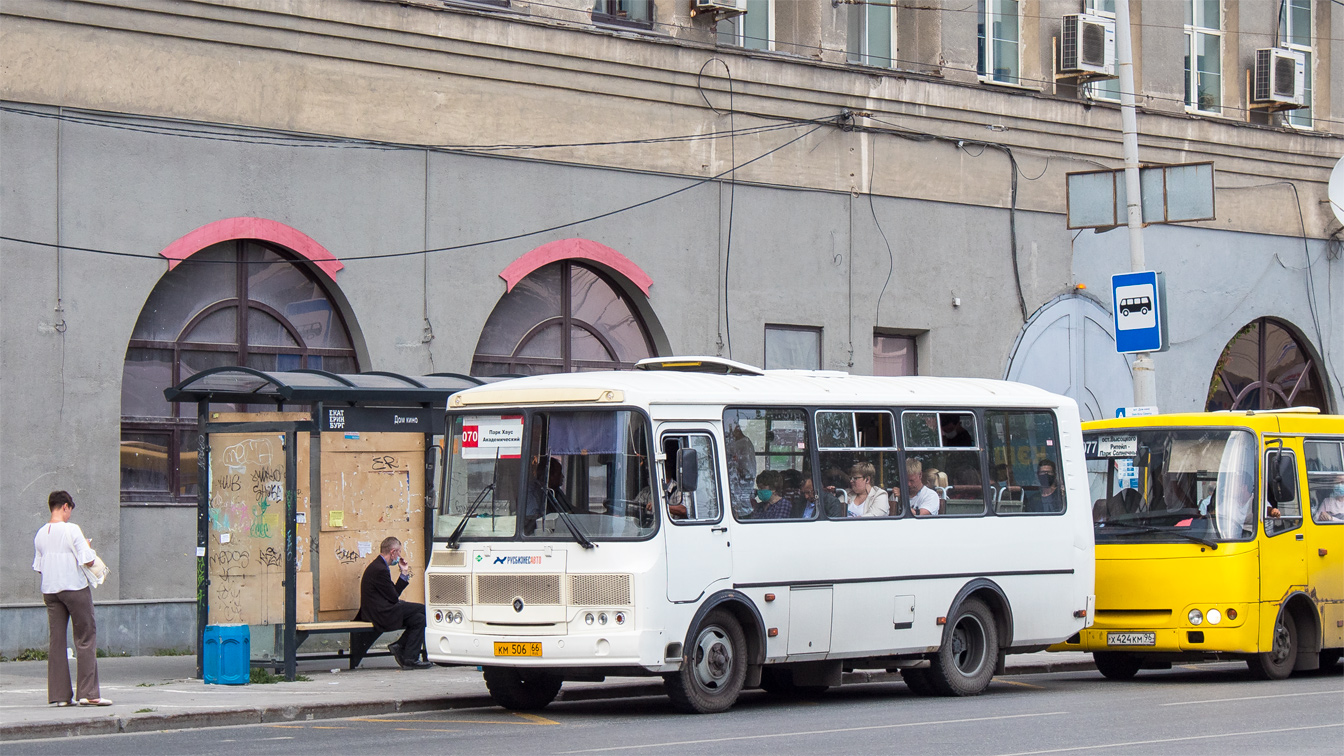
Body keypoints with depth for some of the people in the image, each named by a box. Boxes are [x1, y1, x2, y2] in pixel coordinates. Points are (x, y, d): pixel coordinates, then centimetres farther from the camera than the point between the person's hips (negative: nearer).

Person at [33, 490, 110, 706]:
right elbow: (88, 561, -14)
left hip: (50, 589, 5)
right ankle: (88, 692, -5)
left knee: (56, 641, 6)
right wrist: (88, 546, 5)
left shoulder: (41, 534, 6)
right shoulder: (72, 530, -11)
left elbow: (39, 566, 11)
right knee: (85, 639, 0)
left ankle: (59, 694, 4)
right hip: (75, 588, -5)